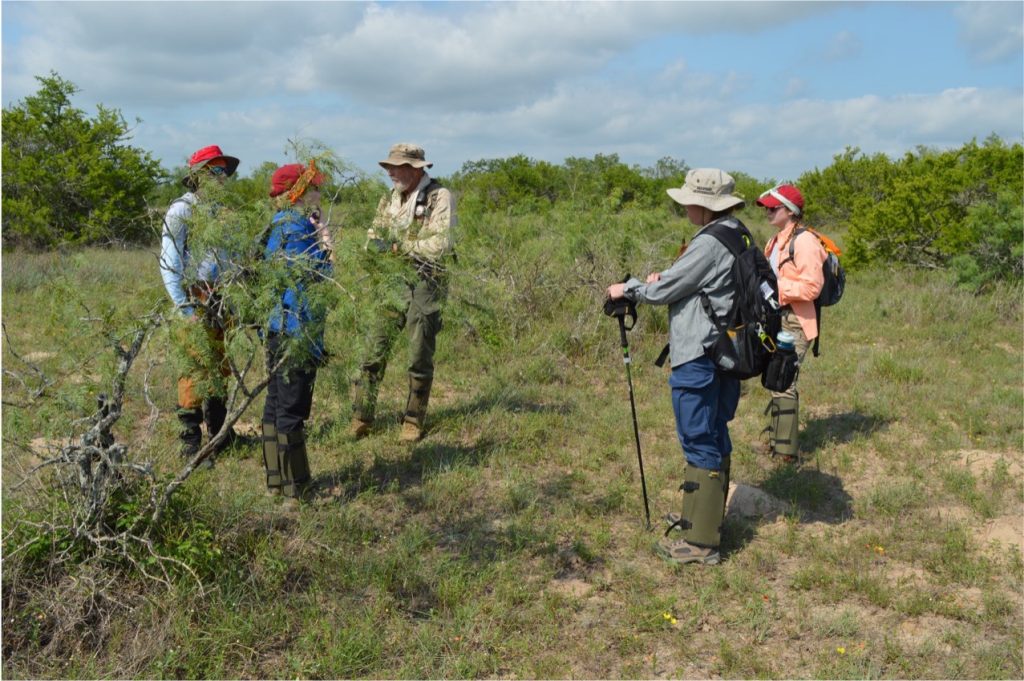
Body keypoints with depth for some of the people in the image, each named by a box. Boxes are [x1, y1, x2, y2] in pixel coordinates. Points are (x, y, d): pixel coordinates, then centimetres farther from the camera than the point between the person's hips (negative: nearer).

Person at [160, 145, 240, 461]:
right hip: (196, 300, -7)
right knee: (195, 369, -5)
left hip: (221, 301, 7)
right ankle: (191, 443, 4)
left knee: (220, 367, 14)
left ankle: (220, 433, 26)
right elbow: (168, 264, -13)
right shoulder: (181, 211, -9)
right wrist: (184, 308, -17)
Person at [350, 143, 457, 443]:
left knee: (420, 357, 4)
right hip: (392, 282, 5)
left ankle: (414, 420, 18)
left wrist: (397, 246, -19)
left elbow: (440, 245, -20)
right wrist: (376, 244, -10)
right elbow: (374, 233, 13)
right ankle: (361, 416, 9)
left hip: (426, 284, -5)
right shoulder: (390, 199, 12)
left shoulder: (440, 197, -10)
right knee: (375, 349, 2)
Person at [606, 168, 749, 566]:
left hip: (699, 358, -10)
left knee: (699, 443, -4)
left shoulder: (710, 243, -19)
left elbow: (665, 291, -13)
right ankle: (706, 516, 34)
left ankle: (700, 541, 3)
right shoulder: (737, 236, 11)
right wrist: (664, 280, 10)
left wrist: (628, 290, 4)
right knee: (714, 437, 19)